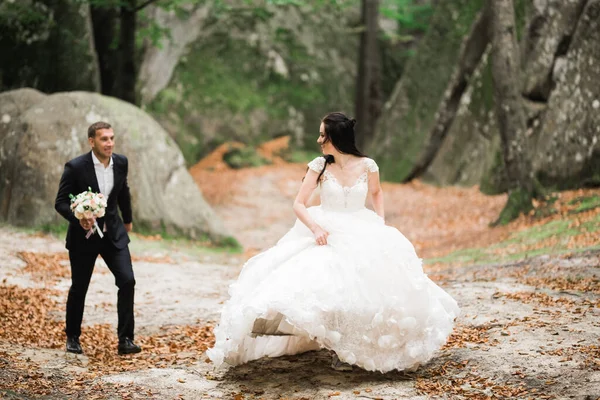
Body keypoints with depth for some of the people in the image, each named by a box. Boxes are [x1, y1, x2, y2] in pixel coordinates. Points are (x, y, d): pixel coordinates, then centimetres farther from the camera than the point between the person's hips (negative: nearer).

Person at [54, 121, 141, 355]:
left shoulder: (121, 162, -3)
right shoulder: (76, 167, -17)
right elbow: (60, 202, -14)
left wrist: (127, 219, 29)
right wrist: (78, 218, -33)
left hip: (114, 233, 3)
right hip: (84, 235, -3)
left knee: (127, 281, -11)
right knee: (79, 287, 9)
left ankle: (125, 340, -5)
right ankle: (72, 338, 29)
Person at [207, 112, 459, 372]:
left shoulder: (367, 166, -2)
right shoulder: (319, 166, -4)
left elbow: (376, 193, 20)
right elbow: (299, 204, -4)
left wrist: (381, 221, 6)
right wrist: (315, 228, -22)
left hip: (361, 233, 1)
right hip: (326, 233, 0)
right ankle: (341, 347, -13)